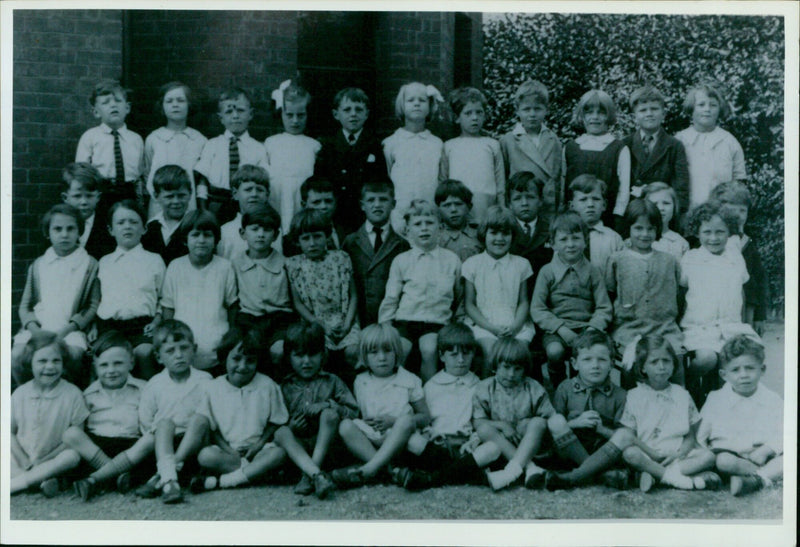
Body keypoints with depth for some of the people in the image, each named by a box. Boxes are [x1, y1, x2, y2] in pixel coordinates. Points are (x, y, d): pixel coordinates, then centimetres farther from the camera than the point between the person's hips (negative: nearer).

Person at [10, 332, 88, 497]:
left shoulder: (72, 394, -5)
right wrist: (24, 460, -11)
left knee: (72, 456, -33)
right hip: (24, 460, 3)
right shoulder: (20, 394, 2)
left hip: (53, 460, -2)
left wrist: (47, 458, -13)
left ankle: (15, 483, -32)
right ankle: (40, 480, -32)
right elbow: (9, 432, 4)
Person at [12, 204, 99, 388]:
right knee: (17, 356, -26)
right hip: (37, 328, 3)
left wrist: (65, 331, -12)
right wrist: (36, 330, -8)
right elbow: (25, 306, 14)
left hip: (71, 329, -3)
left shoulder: (90, 264, 10)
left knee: (72, 355, -34)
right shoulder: (38, 265, 18)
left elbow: (93, 306, 2)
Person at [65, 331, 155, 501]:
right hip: (95, 446, 1)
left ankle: (94, 480, -37)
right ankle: (119, 474, -33)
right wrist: (83, 444, -4)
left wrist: (149, 434, -9)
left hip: (132, 446, -1)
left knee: (152, 439, -33)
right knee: (71, 433, -26)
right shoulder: (89, 394, 16)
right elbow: (79, 425, 13)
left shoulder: (141, 389, 13)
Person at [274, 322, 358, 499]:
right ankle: (317, 475, -48)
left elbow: (353, 412, 4)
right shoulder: (285, 387, 13)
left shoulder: (331, 382, 11)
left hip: (328, 446, -1)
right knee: (280, 433, -27)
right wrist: (291, 427, -11)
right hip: (299, 447, 1)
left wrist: (330, 405, -12)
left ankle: (308, 476, -36)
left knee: (330, 414, -27)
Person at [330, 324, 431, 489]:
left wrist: (394, 421, -8)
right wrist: (364, 422, -8)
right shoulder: (361, 382, 16)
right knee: (346, 425, -25)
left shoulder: (409, 381, 9)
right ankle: (382, 467, -40)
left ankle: (369, 469, -47)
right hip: (368, 439, 2)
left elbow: (426, 417, 6)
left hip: (399, 438, -2)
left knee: (406, 421, -33)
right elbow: (356, 412, 16)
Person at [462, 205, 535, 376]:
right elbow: (469, 303, 5)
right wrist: (491, 327, -9)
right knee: (490, 349, -31)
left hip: (515, 325, 1)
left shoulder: (521, 264, 13)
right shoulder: (472, 264, 8)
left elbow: (524, 301, 10)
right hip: (483, 324, -1)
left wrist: (515, 326, -9)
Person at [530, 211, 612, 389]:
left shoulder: (592, 272, 10)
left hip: (586, 328, 1)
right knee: (555, 351, -33)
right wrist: (561, 329, -13)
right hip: (555, 329, -1)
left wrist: (592, 329, -13)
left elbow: (604, 308, 6)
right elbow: (537, 309, -1)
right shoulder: (547, 272, 5)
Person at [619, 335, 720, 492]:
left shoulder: (682, 395, 12)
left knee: (708, 456, -23)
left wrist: (680, 453, -11)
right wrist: (652, 453, -14)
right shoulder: (634, 396, 6)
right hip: (648, 454, -3)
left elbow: (691, 436, 10)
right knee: (630, 453, -33)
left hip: (677, 454, 3)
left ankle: (655, 474, -31)